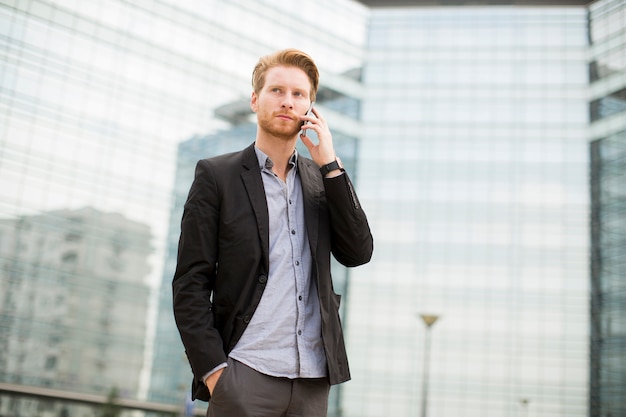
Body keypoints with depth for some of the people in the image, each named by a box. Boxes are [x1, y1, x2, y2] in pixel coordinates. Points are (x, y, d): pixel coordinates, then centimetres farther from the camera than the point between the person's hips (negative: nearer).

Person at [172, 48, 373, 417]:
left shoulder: (321, 179, 14)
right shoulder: (217, 175, 2)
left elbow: (358, 254, 2)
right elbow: (190, 283, -2)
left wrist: (330, 164, -2)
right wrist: (212, 369, -11)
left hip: (313, 378, 4)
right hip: (245, 373, -3)